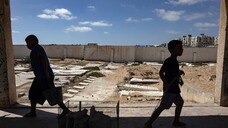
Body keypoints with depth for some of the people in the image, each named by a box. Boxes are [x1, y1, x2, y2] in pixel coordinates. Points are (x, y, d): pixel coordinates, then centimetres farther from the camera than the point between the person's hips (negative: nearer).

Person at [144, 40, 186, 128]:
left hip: (174, 88, 10)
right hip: (169, 89, -10)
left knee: (180, 103, 22)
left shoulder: (174, 61, 12)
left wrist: (179, 72, 11)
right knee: (162, 107, -9)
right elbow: (161, 72, -23)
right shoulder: (169, 61, -16)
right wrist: (166, 83, -29)